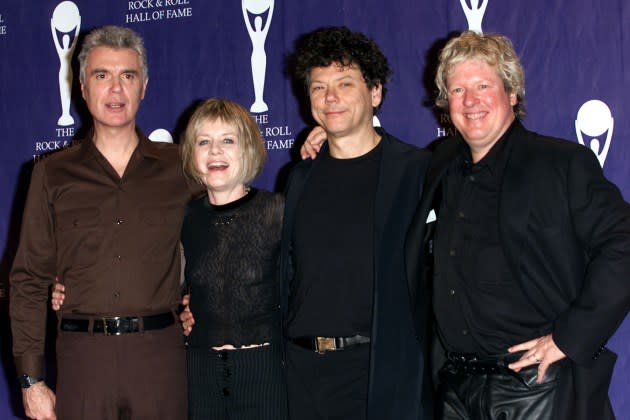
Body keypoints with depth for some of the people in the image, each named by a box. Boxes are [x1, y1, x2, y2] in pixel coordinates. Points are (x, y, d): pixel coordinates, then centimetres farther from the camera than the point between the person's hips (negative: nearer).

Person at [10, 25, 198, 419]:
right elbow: (29, 280, 6)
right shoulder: (53, 174, 7)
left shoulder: (179, 167, 7)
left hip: (159, 351, 0)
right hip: (84, 353, 0)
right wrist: (31, 379, 0)